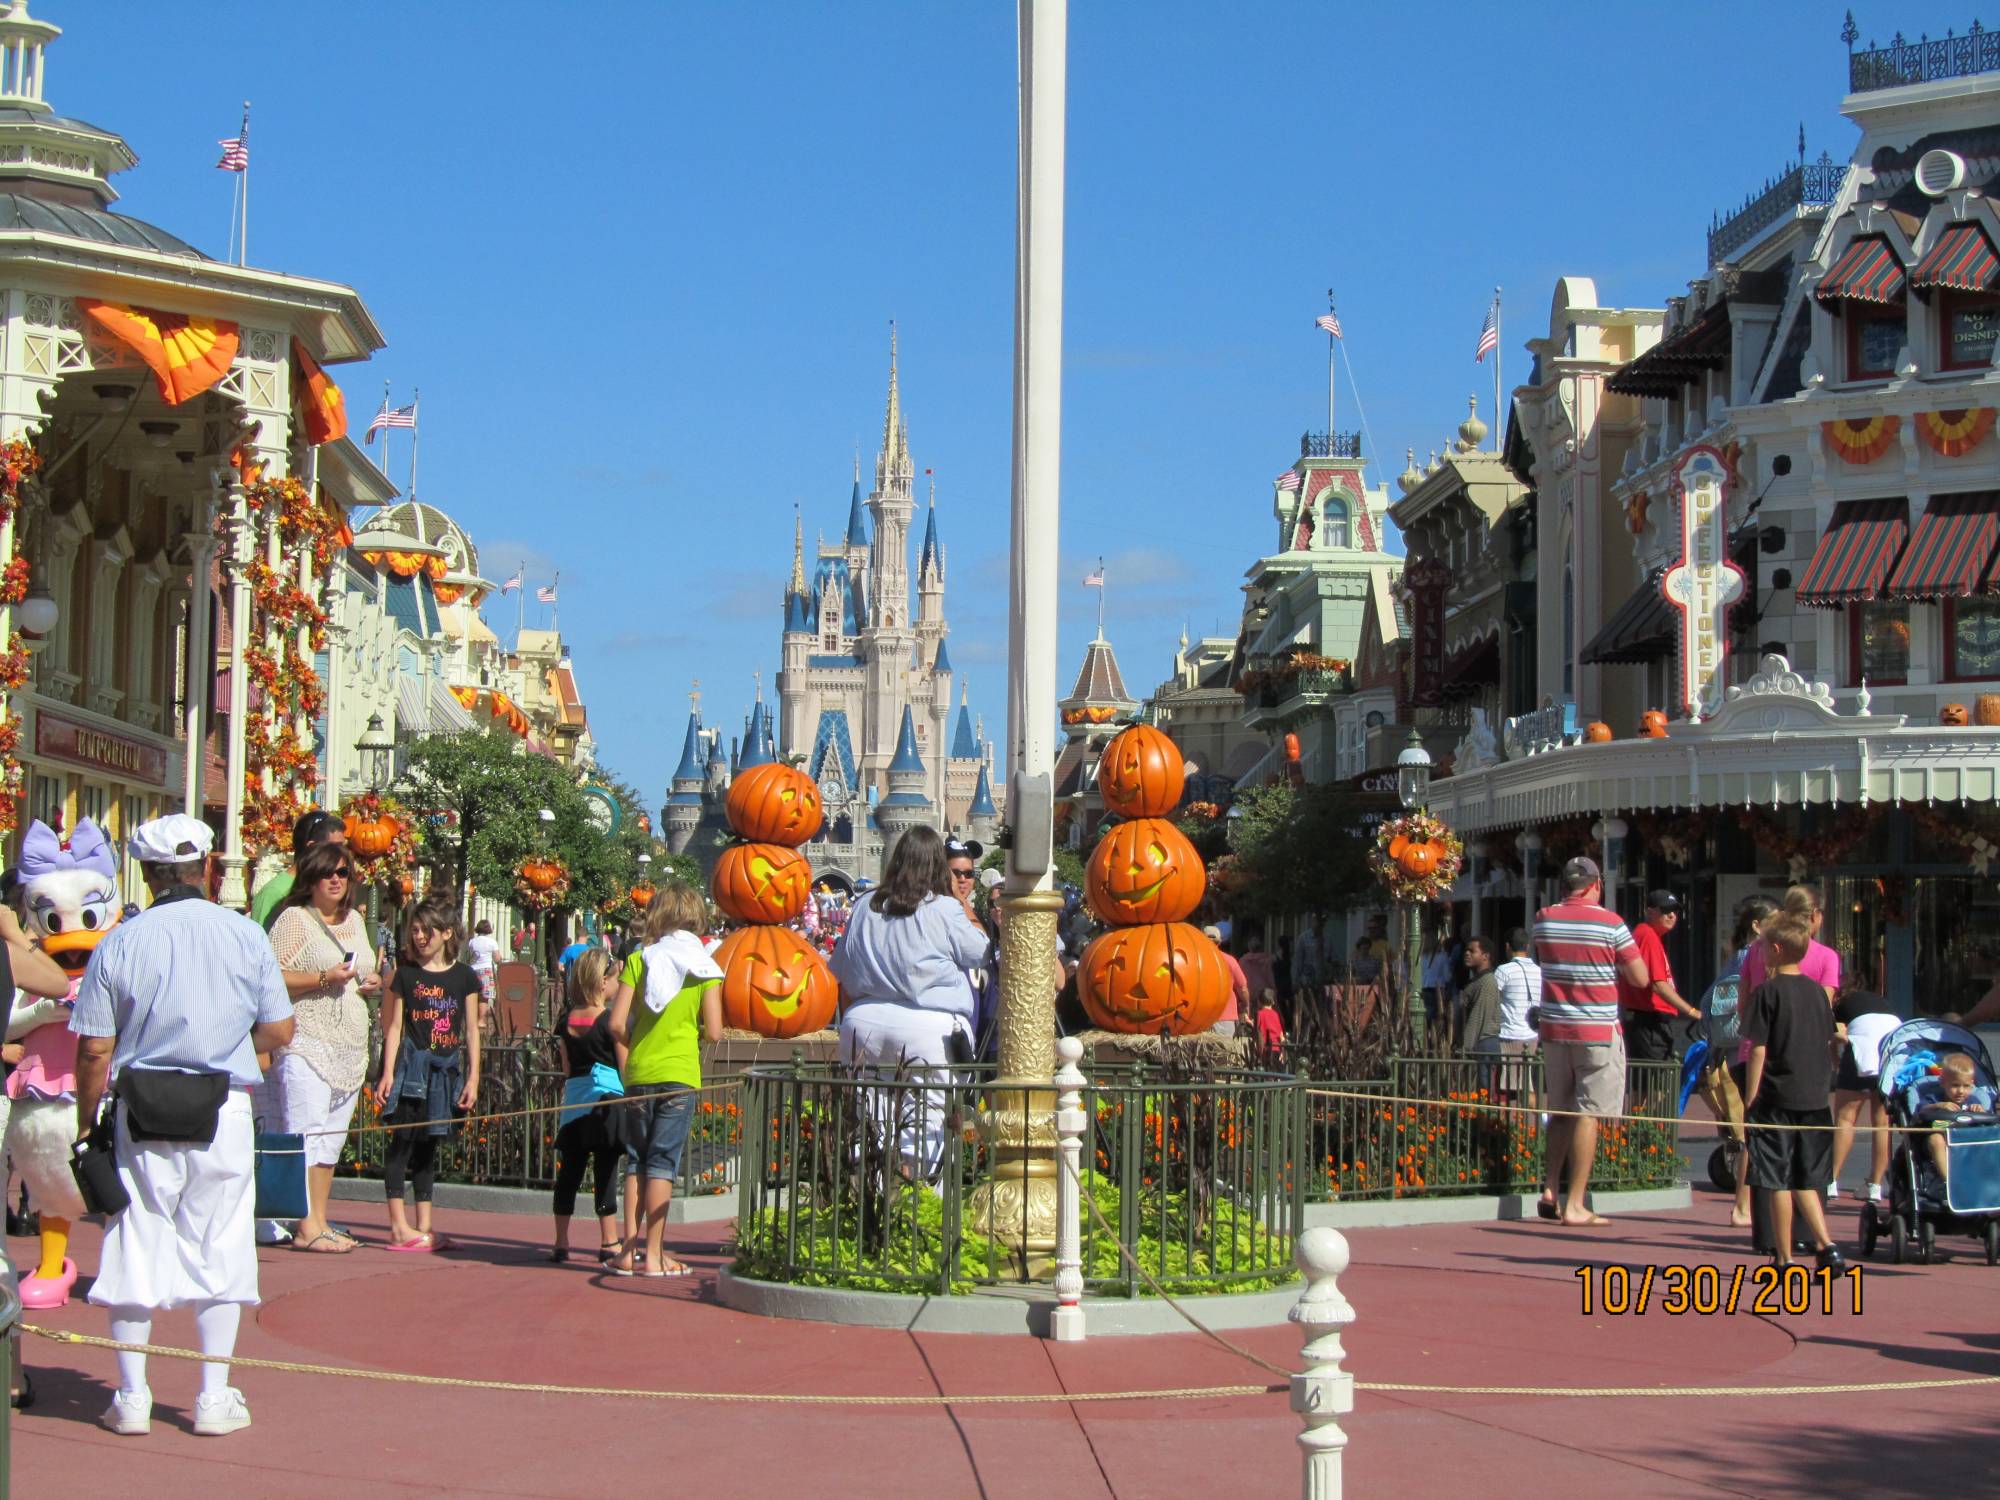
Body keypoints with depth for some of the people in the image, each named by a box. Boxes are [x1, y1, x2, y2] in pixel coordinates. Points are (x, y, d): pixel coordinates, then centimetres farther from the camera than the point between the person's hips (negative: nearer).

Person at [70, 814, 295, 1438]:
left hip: (141, 1117, 0)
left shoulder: (120, 943, -5)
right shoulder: (245, 936, -2)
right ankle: (214, 1399, 10)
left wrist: (87, 1124, 7)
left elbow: (94, 1051, -4)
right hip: (224, 1112, 0)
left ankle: (131, 1398, 12)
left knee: (135, 1249, 8)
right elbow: (279, 1032, 2)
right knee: (218, 1251, 8)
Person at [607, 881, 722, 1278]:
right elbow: (713, 1032, -7)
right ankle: (653, 1256, 2)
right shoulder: (704, 967, -3)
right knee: (663, 1163, 1)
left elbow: (617, 1023, -5)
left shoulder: (638, 960, 0)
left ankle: (629, 1250, 12)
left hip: (639, 1073, 2)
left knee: (637, 1160, 13)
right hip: (680, 1073, -2)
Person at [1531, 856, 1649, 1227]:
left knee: (1560, 1112, 17)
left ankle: (1550, 1192, 11)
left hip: (1554, 1029, 5)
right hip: (1598, 1030, -5)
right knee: (1588, 1115, -3)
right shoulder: (1610, 923, -9)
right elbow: (1641, 978, -4)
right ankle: (1575, 1204, -4)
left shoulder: (1543, 919, 3)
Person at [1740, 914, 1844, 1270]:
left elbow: (1758, 1051, -10)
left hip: (1777, 1097, -5)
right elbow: (1828, 1046, 12)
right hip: (1814, 1099, 5)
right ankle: (1825, 1245, -2)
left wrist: (1750, 1100, -6)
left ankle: (1784, 1259, 4)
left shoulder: (1767, 992, -8)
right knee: (1805, 1181, 13)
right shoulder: (1817, 991, 7)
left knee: (1778, 1181, 1)